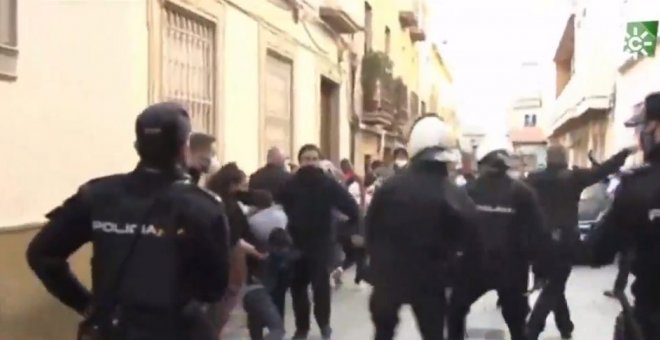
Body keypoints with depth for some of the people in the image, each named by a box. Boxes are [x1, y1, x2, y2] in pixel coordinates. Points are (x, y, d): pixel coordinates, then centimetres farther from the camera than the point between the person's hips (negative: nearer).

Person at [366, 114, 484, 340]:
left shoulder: (389, 187, -10)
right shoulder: (456, 196, -12)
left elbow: (371, 230, -3)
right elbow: (470, 244, -10)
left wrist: (377, 261, 10)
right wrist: (468, 275, 6)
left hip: (389, 276, 1)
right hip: (430, 280, -1)